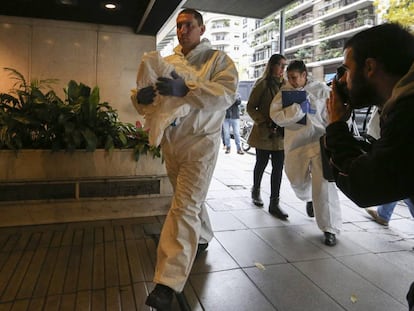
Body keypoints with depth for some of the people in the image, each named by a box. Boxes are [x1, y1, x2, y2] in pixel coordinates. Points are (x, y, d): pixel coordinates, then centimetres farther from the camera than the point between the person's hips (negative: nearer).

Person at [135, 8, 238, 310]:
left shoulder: (218, 59, -1)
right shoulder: (167, 61, 13)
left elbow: (227, 93, -18)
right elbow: (143, 94, 8)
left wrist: (187, 89, -32)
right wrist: (142, 95, -18)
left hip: (200, 142, -5)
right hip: (170, 141, 6)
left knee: (185, 208, -11)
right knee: (191, 199, 19)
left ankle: (168, 283, -10)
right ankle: (202, 238, 44)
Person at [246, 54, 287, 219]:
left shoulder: (285, 85, 10)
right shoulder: (263, 84, -6)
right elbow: (250, 107, -7)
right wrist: (265, 122, -16)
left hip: (280, 134, 4)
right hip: (264, 133, -4)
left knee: (278, 168, 1)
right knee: (261, 164, 12)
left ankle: (274, 204, 7)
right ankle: (256, 191, 37)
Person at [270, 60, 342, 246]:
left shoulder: (321, 90, -2)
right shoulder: (285, 92, 2)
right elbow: (276, 115, -11)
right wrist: (300, 108, -19)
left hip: (320, 142, -3)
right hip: (296, 144, 3)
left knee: (324, 185, -10)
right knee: (297, 181, 19)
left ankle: (330, 229, 2)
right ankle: (309, 198, 56)